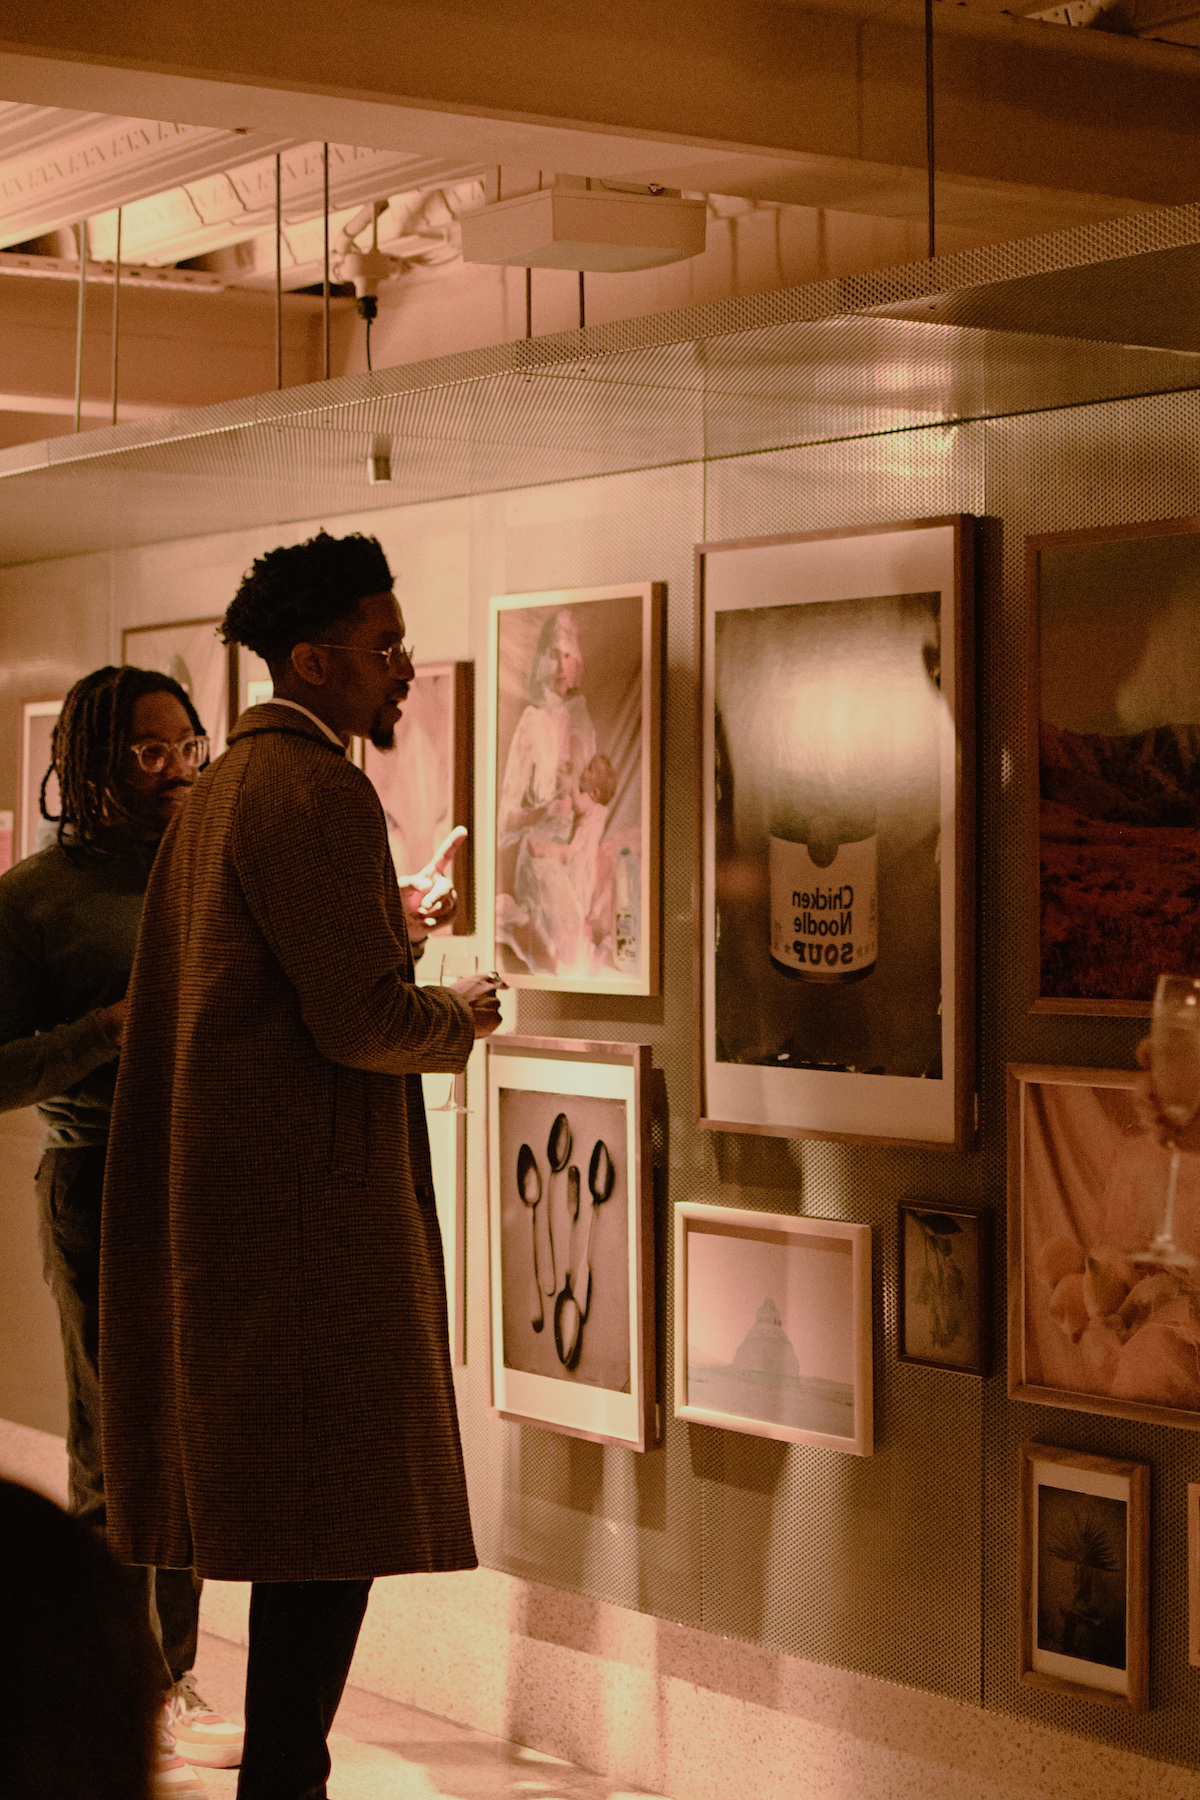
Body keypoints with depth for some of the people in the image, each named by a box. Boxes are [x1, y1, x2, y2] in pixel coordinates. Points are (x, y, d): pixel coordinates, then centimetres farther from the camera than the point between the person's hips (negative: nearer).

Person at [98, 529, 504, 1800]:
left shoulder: (226, 781, 17)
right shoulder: (317, 790, -15)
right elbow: (363, 1023, -20)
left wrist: (388, 925, 21)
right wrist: (465, 1011, -2)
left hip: (227, 1200, 10)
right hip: (307, 1210, -10)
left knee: (298, 1522, 15)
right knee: (331, 1518, -5)